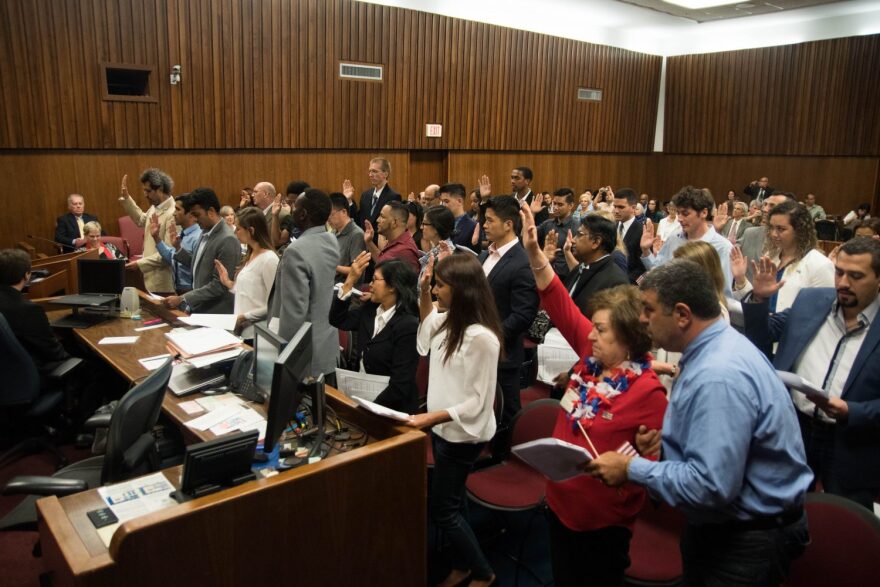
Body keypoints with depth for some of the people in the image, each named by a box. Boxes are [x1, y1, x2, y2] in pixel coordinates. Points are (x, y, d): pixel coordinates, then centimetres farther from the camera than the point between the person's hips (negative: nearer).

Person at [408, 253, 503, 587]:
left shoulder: (481, 337, -27)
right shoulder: (450, 321, -1)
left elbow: (477, 401, -23)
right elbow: (426, 330, 24)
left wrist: (432, 417, -30)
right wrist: (424, 293, 8)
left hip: (462, 434, -8)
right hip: (444, 428, 9)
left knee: (441, 509, 3)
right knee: (452, 501, 20)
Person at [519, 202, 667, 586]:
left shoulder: (648, 392, -21)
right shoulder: (592, 354, -4)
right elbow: (560, 305, -5)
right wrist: (533, 251, -12)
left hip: (603, 516, -6)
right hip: (560, 500, 6)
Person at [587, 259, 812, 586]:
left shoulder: (719, 376, -31)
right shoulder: (713, 350, 1)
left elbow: (710, 485, -33)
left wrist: (631, 469, -23)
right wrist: (662, 443, 1)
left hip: (748, 543, -9)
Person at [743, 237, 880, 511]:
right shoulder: (810, 300, 1)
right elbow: (763, 338, 10)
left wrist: (850, 412, -26)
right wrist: (759, 299, -5)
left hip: (852, 446, -3)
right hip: (794, 429, 3)